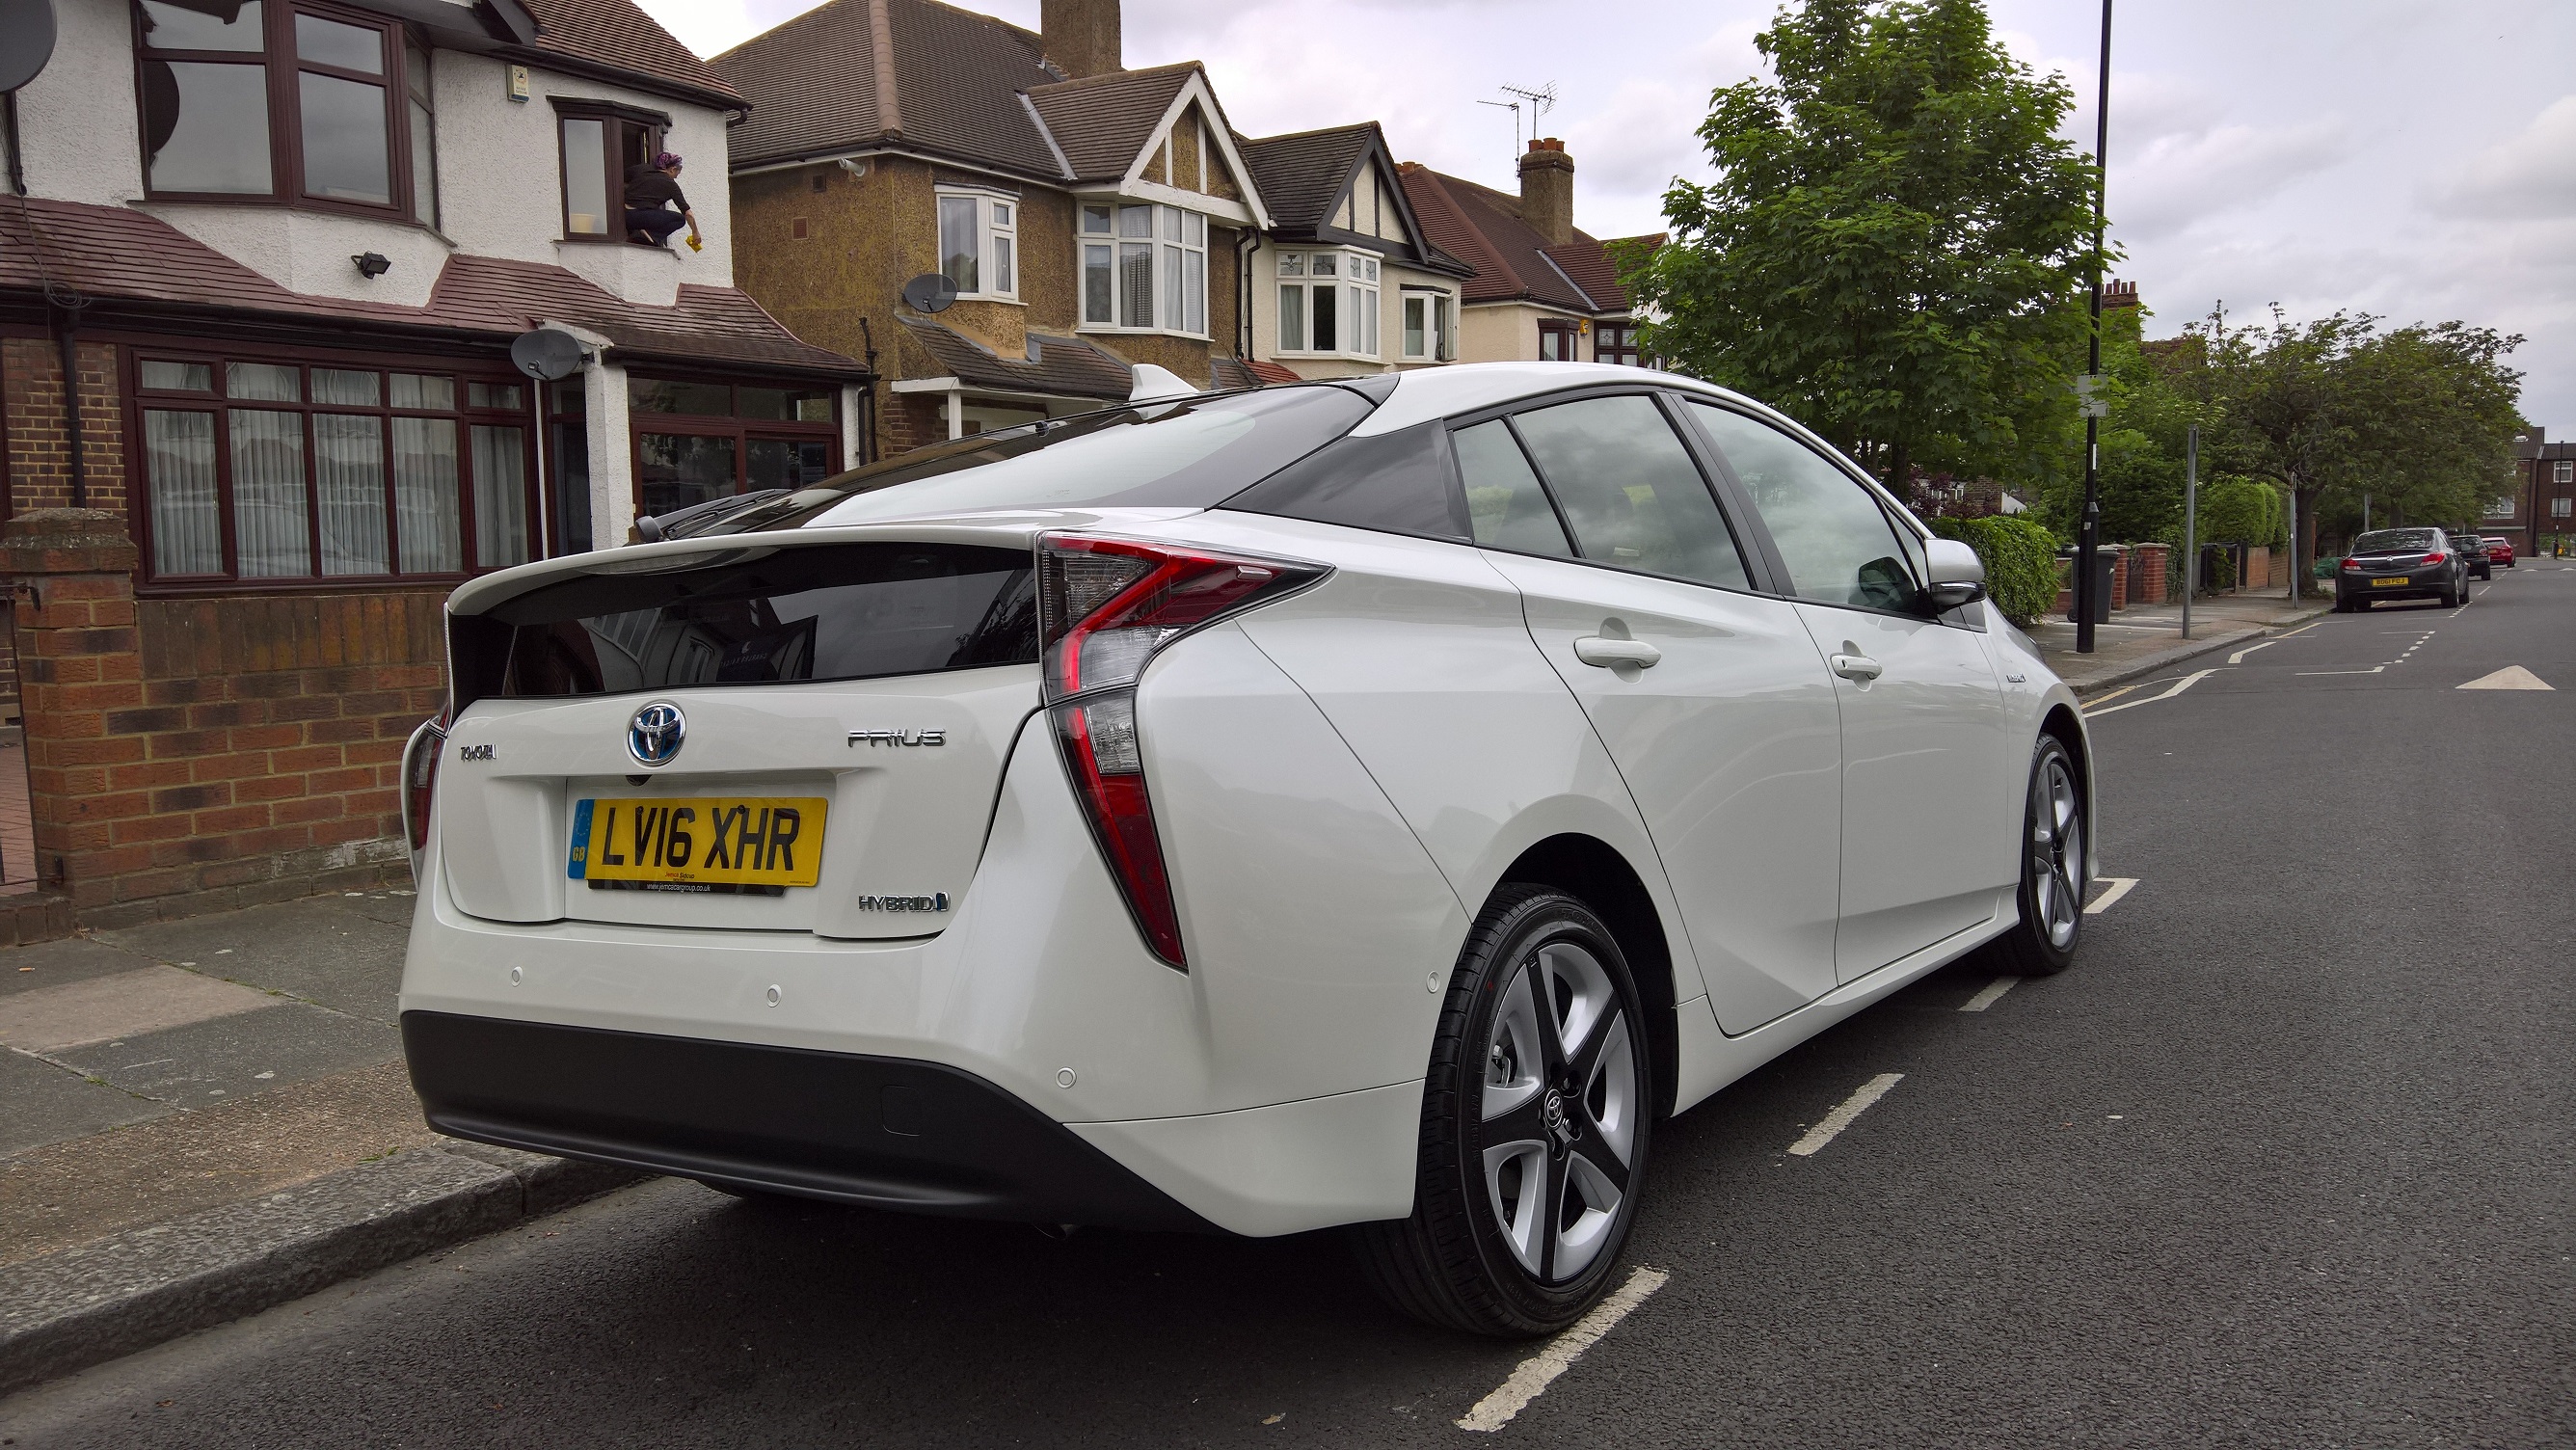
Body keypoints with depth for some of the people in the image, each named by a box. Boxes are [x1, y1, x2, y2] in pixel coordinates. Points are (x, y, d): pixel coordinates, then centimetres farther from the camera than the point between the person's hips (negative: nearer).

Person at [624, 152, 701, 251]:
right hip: (642, 218, -6)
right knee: (680, 219, 13)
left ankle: (632, 233, 11)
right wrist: (695, 233, 20)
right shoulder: (670, 184, 6)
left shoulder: (641, 169, 15)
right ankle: (650, 235, -6)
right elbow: (688, 213, 6)